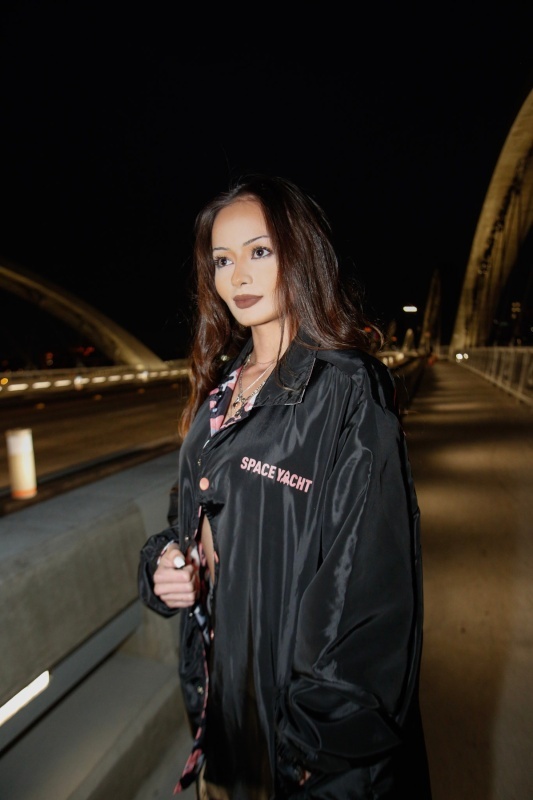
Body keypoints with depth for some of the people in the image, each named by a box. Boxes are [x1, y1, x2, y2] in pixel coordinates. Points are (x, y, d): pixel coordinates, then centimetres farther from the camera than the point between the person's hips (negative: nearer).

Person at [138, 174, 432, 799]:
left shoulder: (347, 389, -20)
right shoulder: (220, 386, 1)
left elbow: (371, 582, -20)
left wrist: (318, 745, -16)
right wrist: (164, 565, -8)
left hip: (297, 678, -6)